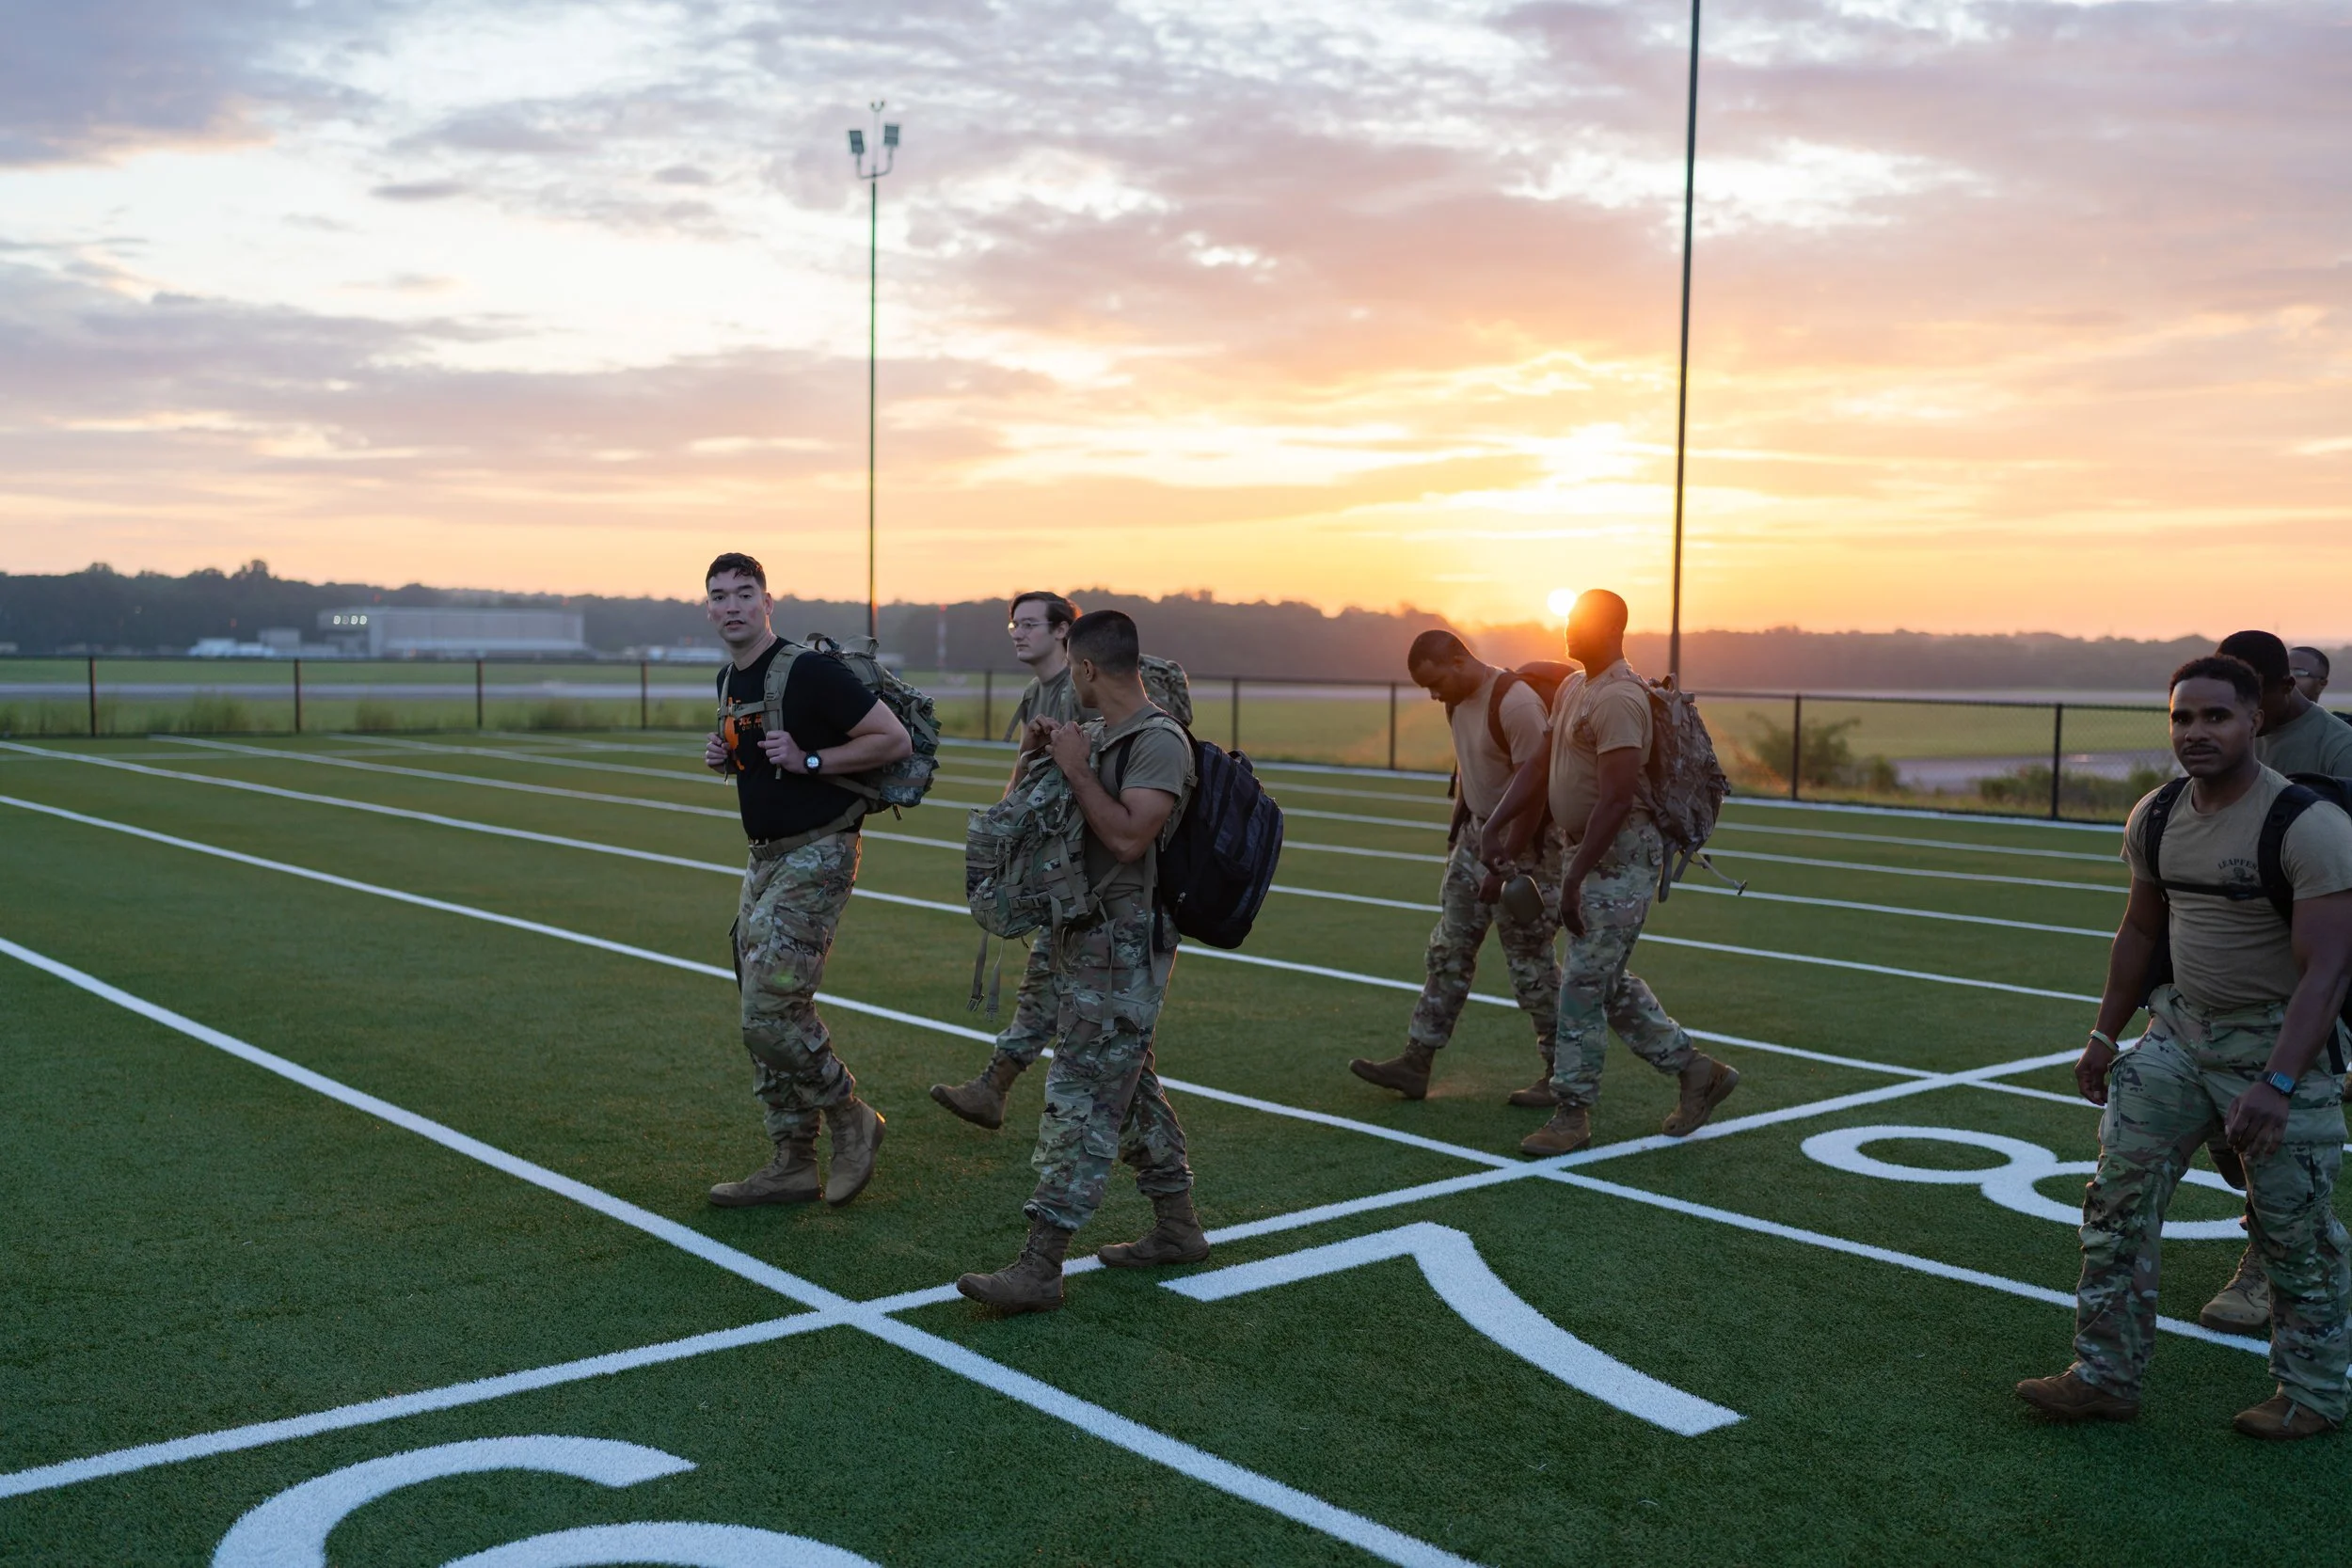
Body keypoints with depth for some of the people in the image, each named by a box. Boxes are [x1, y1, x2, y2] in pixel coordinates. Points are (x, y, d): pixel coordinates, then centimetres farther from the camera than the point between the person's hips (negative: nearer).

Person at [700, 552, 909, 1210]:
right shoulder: (729, 680, 11)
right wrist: (726, 757, 5)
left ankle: (852, 1118, 9)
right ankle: (792, 1165, 20)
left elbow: (895, 740, -16)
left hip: (816, 854, -9)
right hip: (766, 858, 9)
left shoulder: (808, 669, -15)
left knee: (771, 1012, -13)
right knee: (763, 1013, 10)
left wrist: (809, 760, -20)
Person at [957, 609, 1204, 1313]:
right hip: (1087, 937, 10)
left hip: (1125, 945, -10)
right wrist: (1038, 753, 6)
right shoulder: (1098, 737, 13)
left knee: (1082, 1097, -10)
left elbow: (1129, 836, -27)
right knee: (1128, 1086, 17)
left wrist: (1075, 767, -19)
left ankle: (1039, 1268, -9)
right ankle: (1176, 1228, 29)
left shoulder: (1159, 742, -16)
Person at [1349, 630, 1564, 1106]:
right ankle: (1416, 1062, 12)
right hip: (1478, 833, 9)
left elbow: (1534, 787, -23)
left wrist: (1504, 867, -23)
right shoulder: (1458, 701, 3)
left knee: (1529, 960, -1)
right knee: (1449, 950, 8)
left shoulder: (1516, 703, -24)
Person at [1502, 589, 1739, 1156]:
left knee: (1585, 981, -5)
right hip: (1591, 851, 10)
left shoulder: (1619, 699, -19)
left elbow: (1617, 798, -24)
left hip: (1622, 854, -10)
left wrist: (1574, 877, -24)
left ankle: (1572, 1113, 5)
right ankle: (1696, 1071, 27)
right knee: (1606, 979, 16)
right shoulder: (1571, 689, 12)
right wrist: (1505, 821, 18)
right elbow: (1546, 772, 21)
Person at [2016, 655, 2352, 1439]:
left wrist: (2276, 1083, -31)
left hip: (2279, 1039, -6)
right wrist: (2105, 1034, 17)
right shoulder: (2157, 818, 2)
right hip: (2180, 1025, 6)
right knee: (2120, 1190, 1)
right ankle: (2106, 1375, 10)